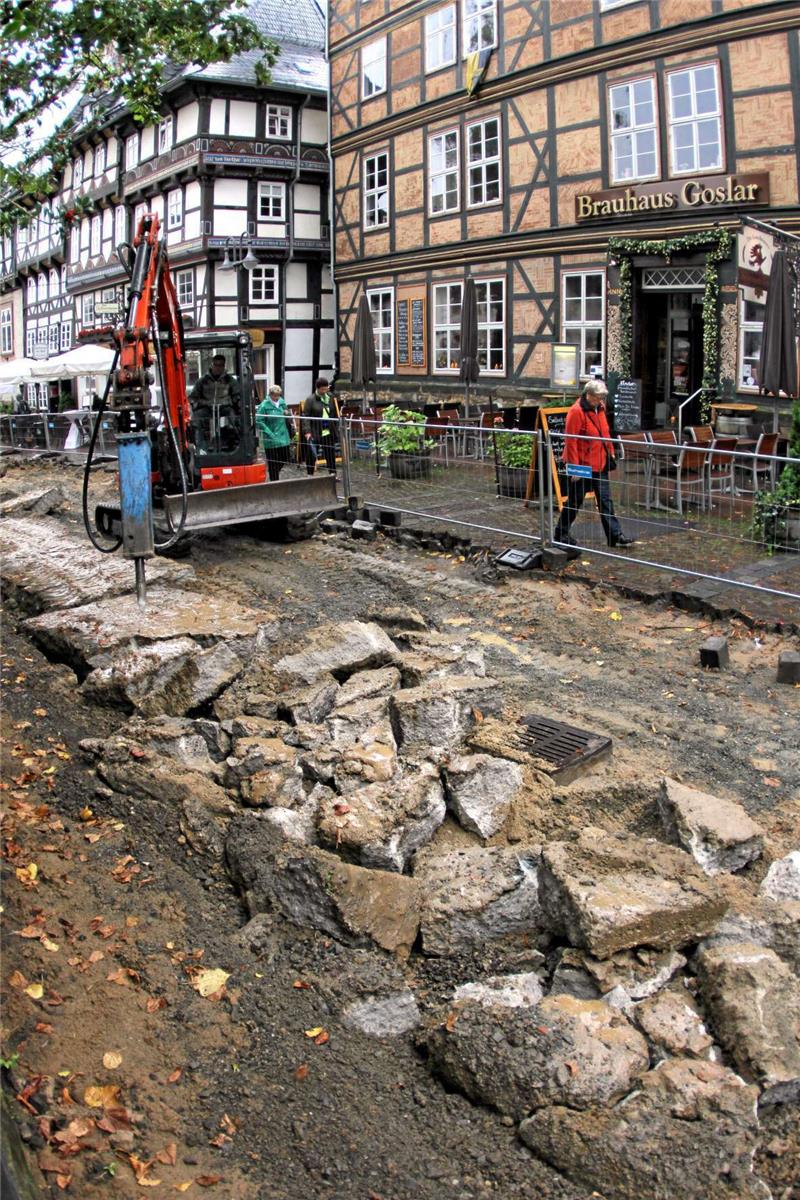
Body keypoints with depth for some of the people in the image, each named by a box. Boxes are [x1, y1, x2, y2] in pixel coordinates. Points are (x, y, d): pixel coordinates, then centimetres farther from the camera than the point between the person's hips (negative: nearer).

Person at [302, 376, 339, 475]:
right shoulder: (310, 399, -5)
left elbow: (335, 415, 16)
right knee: (311, 456, 4)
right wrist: (307, 431, -17)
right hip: (314, 433, -4)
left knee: (330, 455, 7)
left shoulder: (331, 398, 9)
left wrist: (336, 428, 12)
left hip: (328, 432, 4)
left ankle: (333, 474, 15)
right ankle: (309, 475, 16)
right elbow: (305, 416, -8)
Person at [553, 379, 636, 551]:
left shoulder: (600, 408, 8)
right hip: (582, 466, -7)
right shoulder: (576, 412, -17)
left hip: (600, 464, 7)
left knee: (605, 501, 7)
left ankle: (615, 536, 8)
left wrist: (610, 453, 15)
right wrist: (574, 467, -19)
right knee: (574, 502, 5)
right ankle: (561, 535, 19)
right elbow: (570, 441, -19)